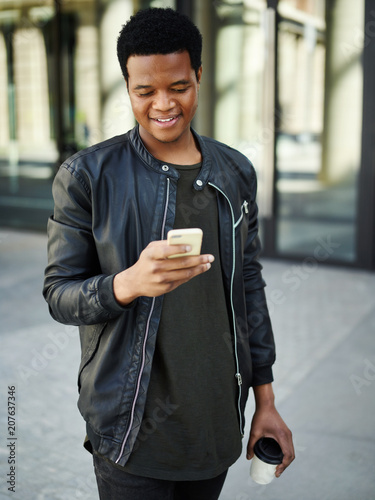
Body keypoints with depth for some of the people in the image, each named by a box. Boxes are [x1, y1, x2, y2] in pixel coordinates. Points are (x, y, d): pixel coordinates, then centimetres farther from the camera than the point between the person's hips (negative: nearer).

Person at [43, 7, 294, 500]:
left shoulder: (236, 173, 3)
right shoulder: (88, 176, -9)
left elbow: (249, 287, 8)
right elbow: (59, 294, -8)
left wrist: (265, 400, 8)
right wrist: (128, 283, -29)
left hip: (217, 419, 4)